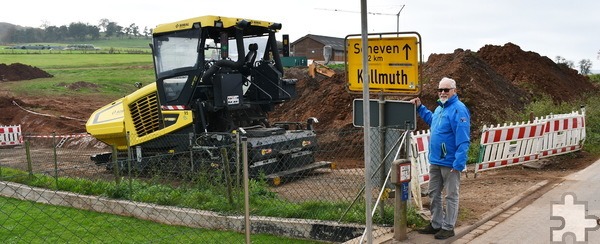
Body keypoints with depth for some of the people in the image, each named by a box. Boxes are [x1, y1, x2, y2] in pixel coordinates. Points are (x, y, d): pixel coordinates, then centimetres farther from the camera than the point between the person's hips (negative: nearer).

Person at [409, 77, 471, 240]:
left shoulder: (459, 110, -18)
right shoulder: (439, 108, 10)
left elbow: (463, 140, -23)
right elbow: (432, 120, 35)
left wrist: (459, 164, -27)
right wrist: (420, 108, 24)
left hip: (450, 163, -9)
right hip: (435, 161, 9)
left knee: (451, 196, 6)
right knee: (433, 194, 17)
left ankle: (448, 228, 16)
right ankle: (436, 224, 30)